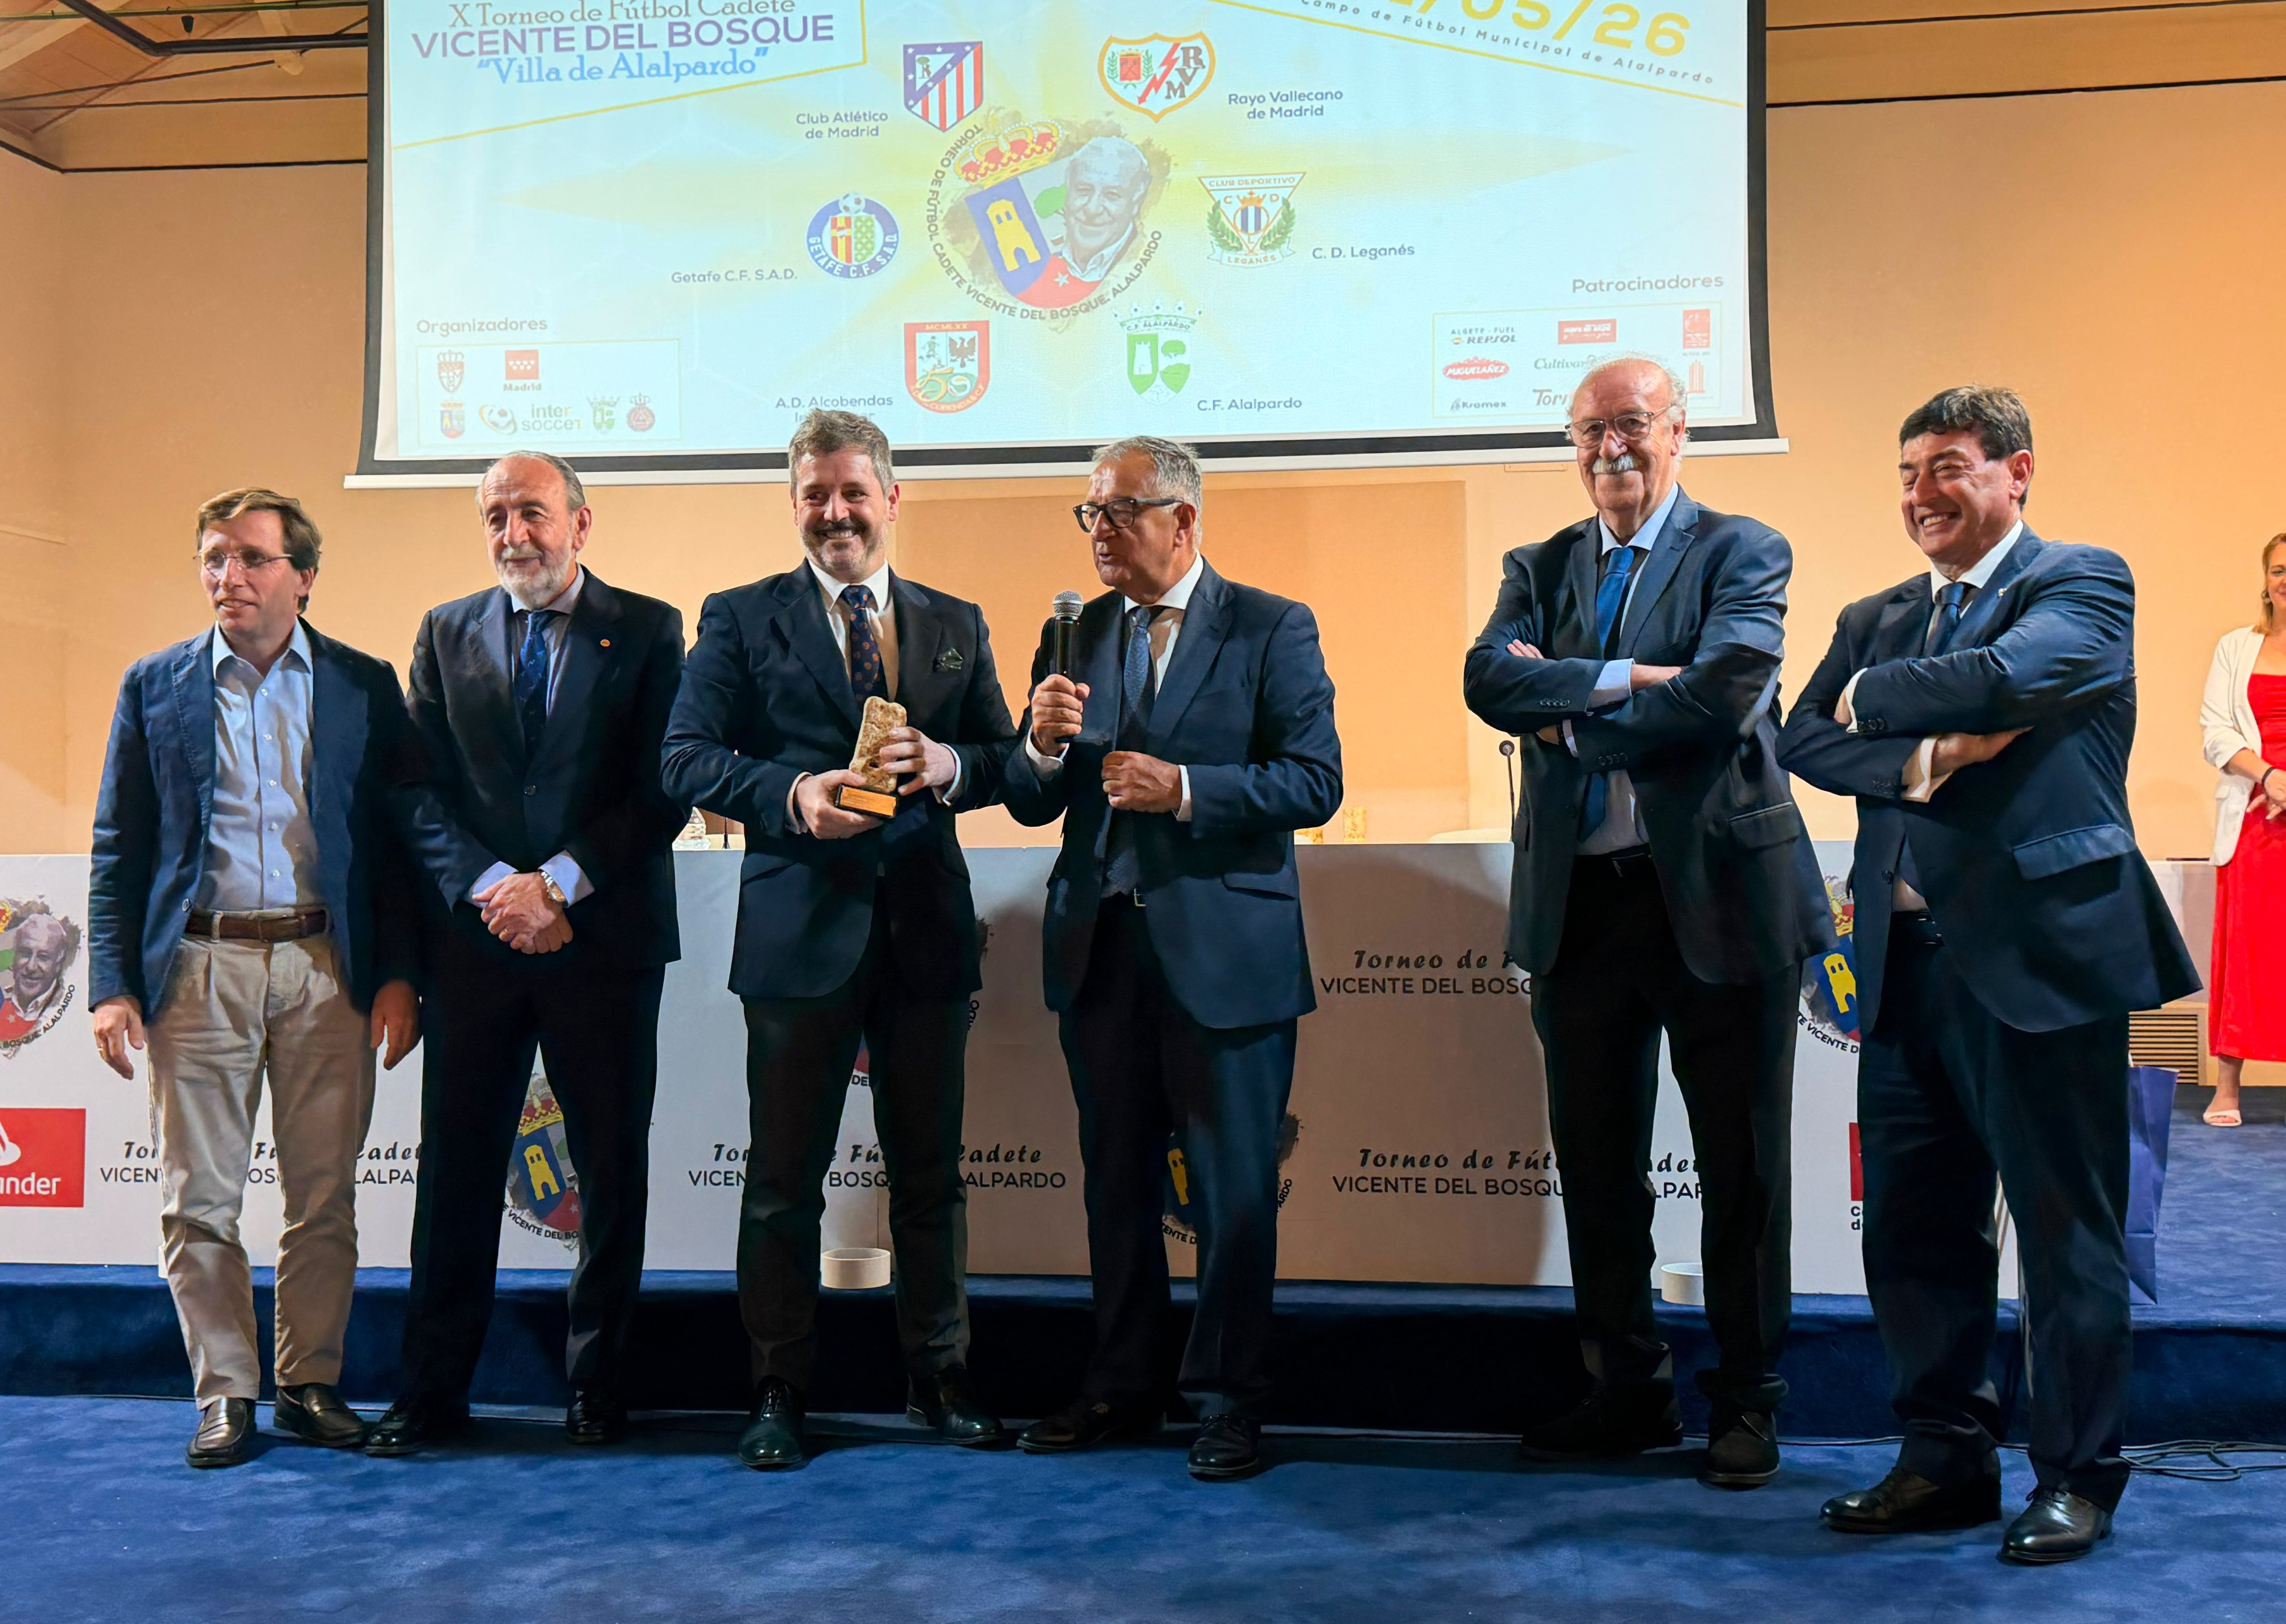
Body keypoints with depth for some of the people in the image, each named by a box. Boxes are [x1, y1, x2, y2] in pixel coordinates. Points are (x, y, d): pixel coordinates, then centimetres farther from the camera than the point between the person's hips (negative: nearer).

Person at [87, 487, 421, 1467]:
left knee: (324, 1197, 5)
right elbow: (118, 848, 7)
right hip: (198, 969, 1)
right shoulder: (155, 687, 8)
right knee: (198, 1201, 3)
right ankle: (224, 1393, 16)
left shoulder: (365, 686, 7)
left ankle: (310, 1386, 19)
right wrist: (112, 984, -2)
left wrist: (398, 974, -2)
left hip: (327, 969, 0)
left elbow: (397, 840, 6)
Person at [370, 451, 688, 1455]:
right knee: (456, 1167, 6)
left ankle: (597, 1384, 18)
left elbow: (663, 789, -4)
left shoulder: (648, 632, 4)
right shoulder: (446, 635, 12)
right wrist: (490, 887, -11)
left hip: (604, 937, -2)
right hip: (474, 937, 2)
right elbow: (421, 790, 5)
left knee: (613, 1171, 5)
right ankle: (433, 1391, 16)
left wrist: (558, 885, -13)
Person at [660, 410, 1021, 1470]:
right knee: (785, 1175, 5)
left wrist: (949, 766, -10)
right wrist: (792, 794, -18)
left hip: (926, 926, 3)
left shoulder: (956, 625, 13)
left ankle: (937, 1377, 26)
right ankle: (779, 1392, 19)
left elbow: (1004, 757, 11)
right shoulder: (740, 620, 4)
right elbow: (687, 759, -3)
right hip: (801, 930, -2)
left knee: (930, 1171, 11)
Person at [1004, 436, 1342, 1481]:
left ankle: (1227, 1400, 17)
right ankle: (1121, 1385, 28)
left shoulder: (1272, 629, -2)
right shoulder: (1077, 634, 11)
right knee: (1116, 1184, 14)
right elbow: (1031, 806, 10)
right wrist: (1044, 744, -12)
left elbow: (1315, 783, -10)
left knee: (1233, 1193, 3)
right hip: (1100, 950, 5)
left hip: (1226, 952, -4)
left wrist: (1184, 790, -19)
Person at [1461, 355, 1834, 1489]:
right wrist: (1625, 679, -17)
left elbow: (1725, 695, -16)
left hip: (1718, 892, -4)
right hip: (1579, 902, 4)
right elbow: (1489, 678, -6)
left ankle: (1745, 1403, 20)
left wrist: (1571, 721, -9)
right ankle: (1628, 1392, 27)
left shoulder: (1741, 553, 1)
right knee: (1594, 1159, 11)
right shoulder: (1540, 568, 14)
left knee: (1742, 1163, 5)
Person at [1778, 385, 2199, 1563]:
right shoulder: (1875, 619, 17)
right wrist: (1924, 756, -14)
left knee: (2065, 1230, 4)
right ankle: (1946, 1460, 25)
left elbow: (2006, 676, -20)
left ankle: (2077, 1475, 18)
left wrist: (1873, 699, -4)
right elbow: (1804, 741, 3)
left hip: (2041, 951, -6)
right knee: (1913, 1229, 11)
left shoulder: (2081, 583, 0)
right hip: (1908, 964, 6)